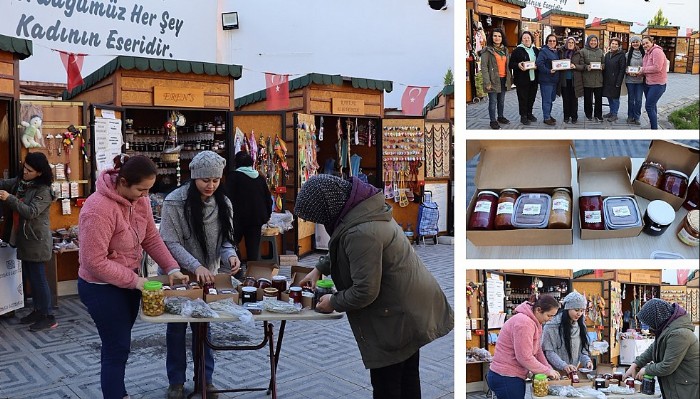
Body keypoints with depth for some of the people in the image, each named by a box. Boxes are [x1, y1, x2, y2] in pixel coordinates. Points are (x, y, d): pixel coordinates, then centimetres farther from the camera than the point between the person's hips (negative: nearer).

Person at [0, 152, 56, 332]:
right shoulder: (20, 182, 8)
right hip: (24, 239, 8)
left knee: (38, 277, -4)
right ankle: (38, 311, 28)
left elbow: (31, 212, -22)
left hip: (36, 241, -8)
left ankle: (49, 317, 4)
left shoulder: (44, 191, -16)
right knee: (30, 276, 15)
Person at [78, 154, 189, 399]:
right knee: (117, 349, 0)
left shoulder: (140, 200, -5)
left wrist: (172, 268, -9)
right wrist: (135, 281, -25)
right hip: (102, 288, -8)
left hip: (128, 282, 8)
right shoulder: (99, 209, -29)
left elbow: (152, 238, 2)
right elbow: (95, 262, -27)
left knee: (119, 344, 22)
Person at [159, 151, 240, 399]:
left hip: (208, 277, 3)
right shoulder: (175, 201, -17)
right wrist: (195, 266, -30)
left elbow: (224, 239, 1)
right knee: (177, 329, 12)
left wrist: (230, 255, -22)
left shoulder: (223, 203, -3)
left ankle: (205, 378, 29)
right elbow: (170, 243, -19)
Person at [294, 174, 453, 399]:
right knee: (407, 378, 23)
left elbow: (365, 291, -26)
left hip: (398, 317, -10)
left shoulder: (360, 232, -31)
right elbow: (343, 252, 21)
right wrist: (320, 268, 15)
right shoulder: (363, 208, 1)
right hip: (414, 308, 10)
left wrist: (334, 302, -10)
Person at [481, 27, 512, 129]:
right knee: (493, 101, -2)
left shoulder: (505, 49, 13)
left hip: (503, 79, 6)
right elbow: (484, 67, -12)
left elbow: (508, 65, 17)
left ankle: (500, 117, 30)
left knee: (502, 100, 15)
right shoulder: (487, 50, -7)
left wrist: (510, 78, 11)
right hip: (493, 79, -6)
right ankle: (493, 121, 7)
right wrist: (487, 82, -18)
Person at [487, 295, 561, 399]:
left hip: (514, 377, 10)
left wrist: (550, 370, 1)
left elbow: (537, 351, 12)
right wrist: (547, 371, -12)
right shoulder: (524, 322, -22)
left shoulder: (534, 322, 10)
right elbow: (525, 358, -24)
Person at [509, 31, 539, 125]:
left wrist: (537, 66, -4)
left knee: (532, 97, 12)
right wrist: (518, 65, -24)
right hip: (522, 79, -5)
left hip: (533, 79, 5)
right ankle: (523, 116, 8)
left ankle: (529, 113, 28)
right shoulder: (517, 50, -4)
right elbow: (511, 64, -5)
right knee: (523, 98, -1)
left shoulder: (536, 50, 12)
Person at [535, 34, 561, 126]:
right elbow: (539, 63, -20)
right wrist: (548, 71, -24)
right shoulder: (543, 51, -9)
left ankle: (548, 115, 25)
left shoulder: (557, 52, 16)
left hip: (555, 79, 8)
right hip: (546, 80, -8)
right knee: (547, 100, -5)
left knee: (552, 98, 14)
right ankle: (546, 118, 1)